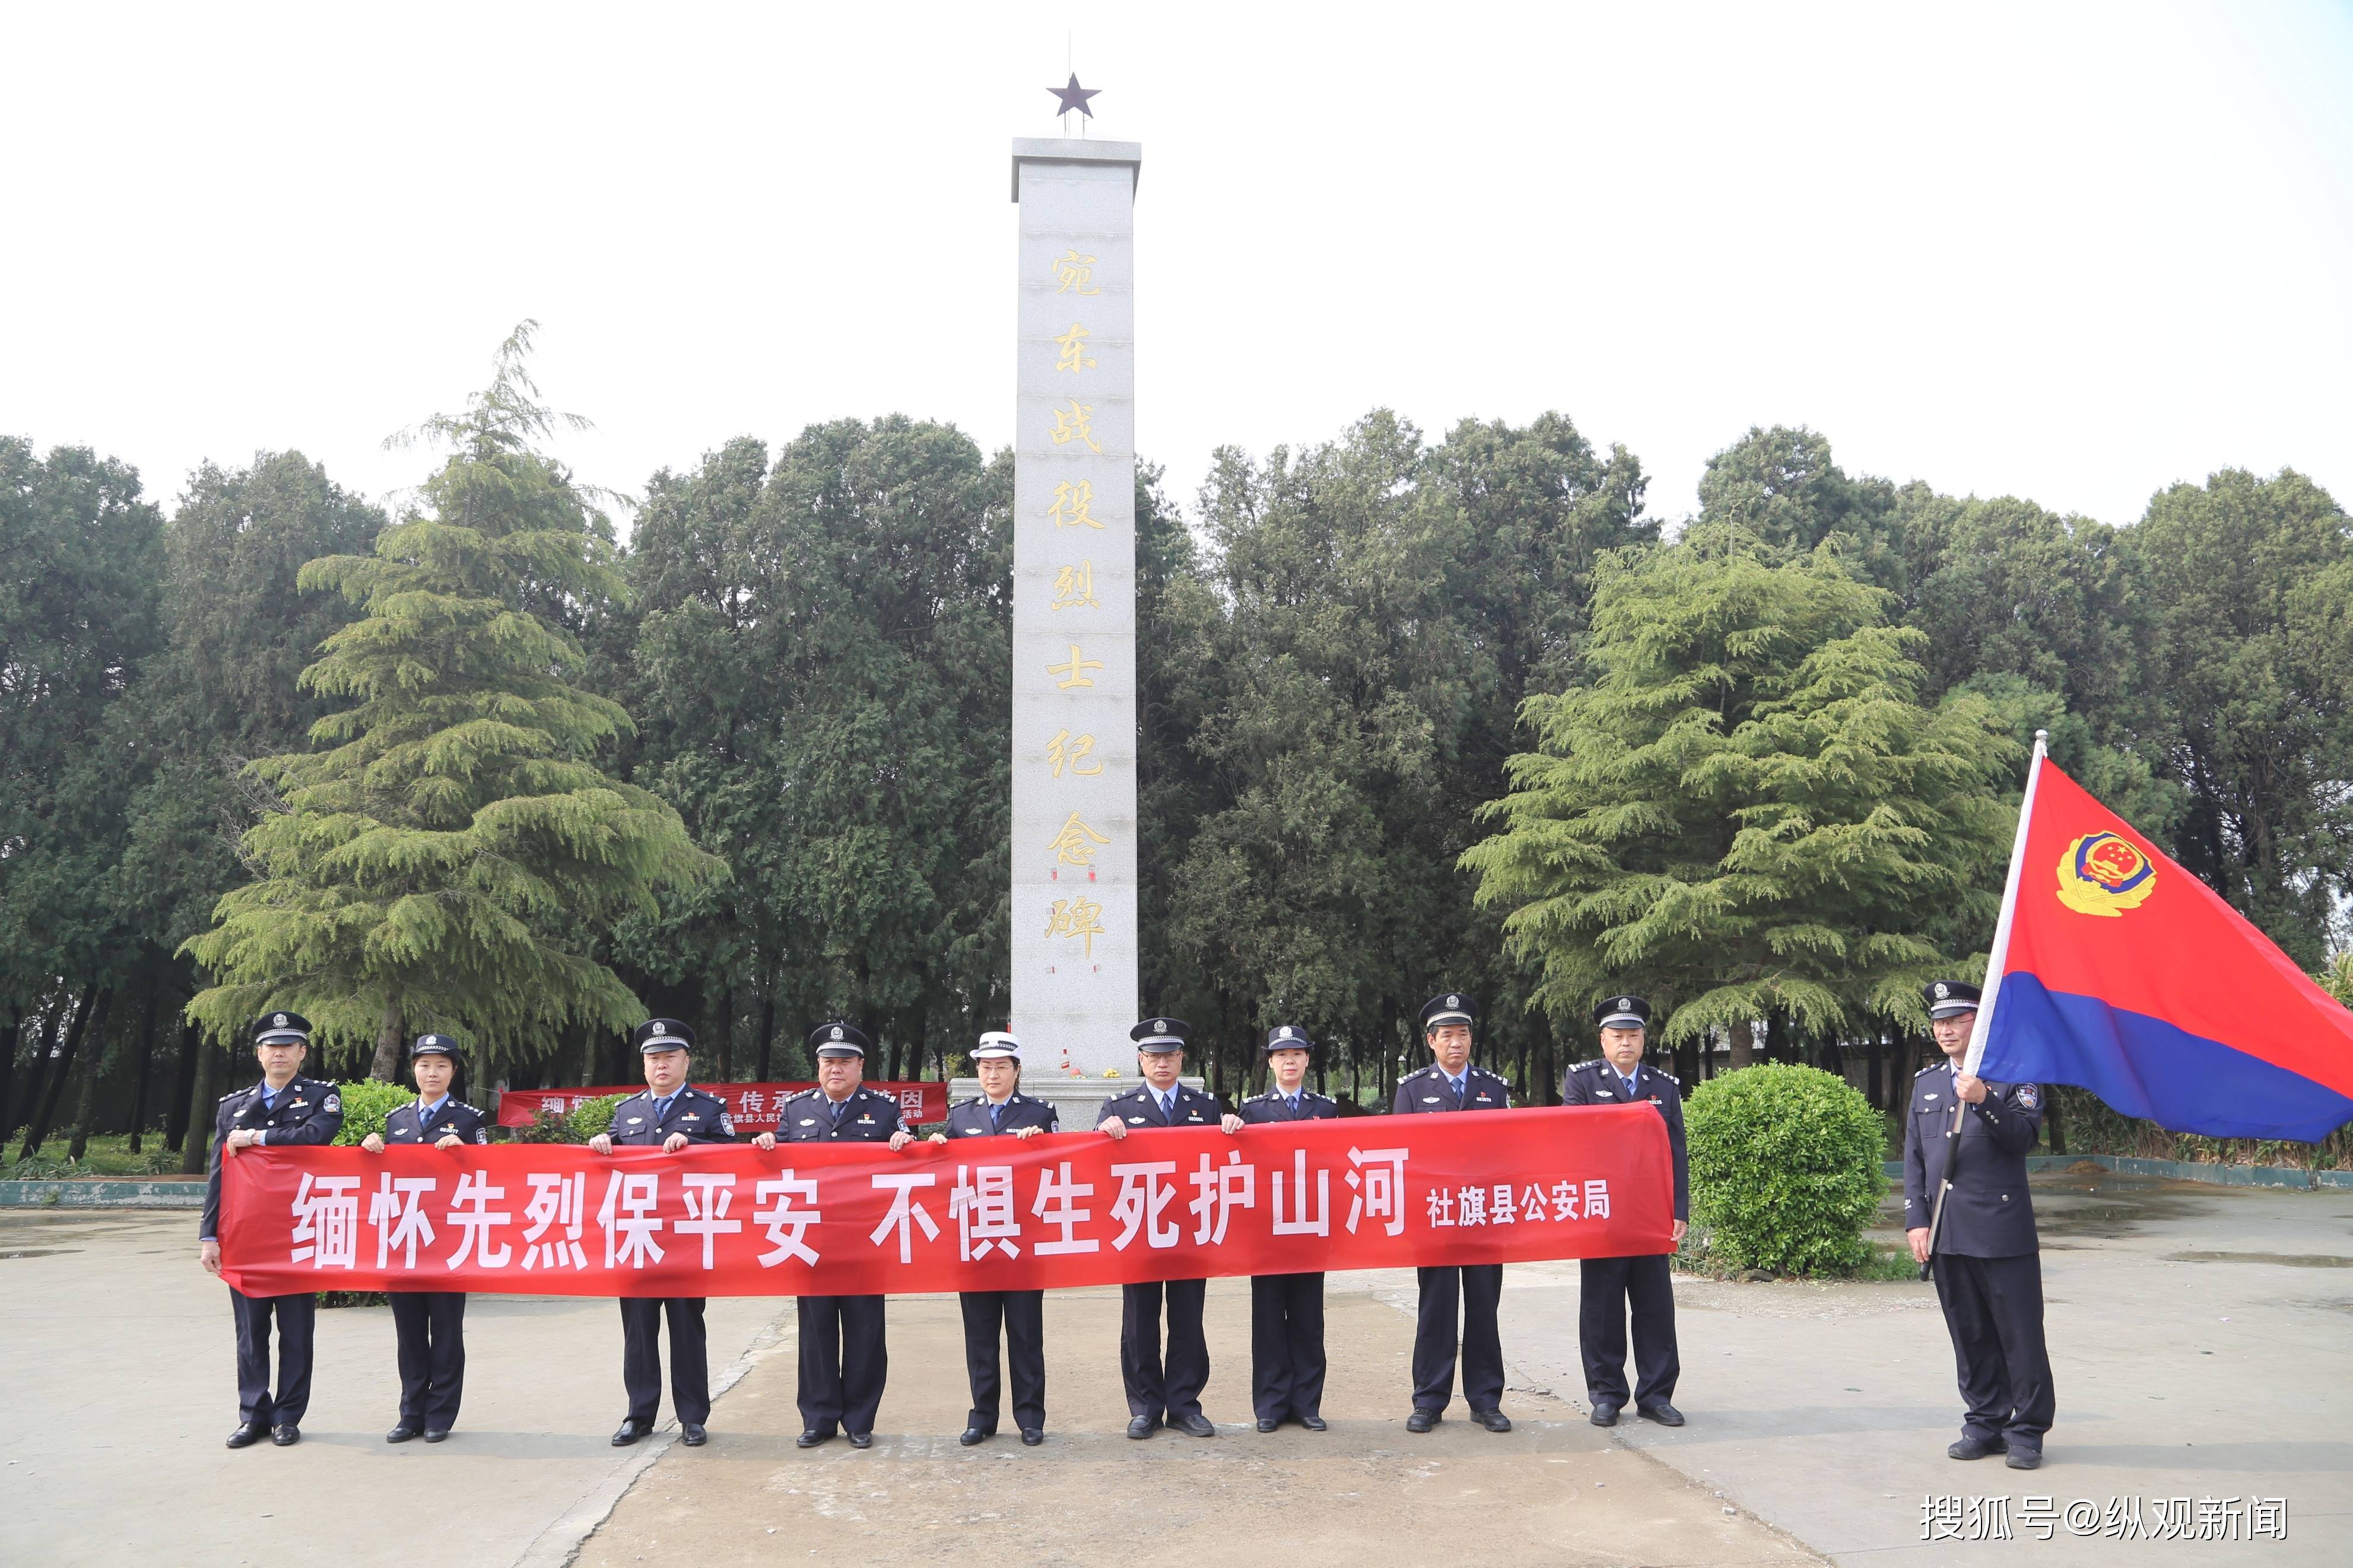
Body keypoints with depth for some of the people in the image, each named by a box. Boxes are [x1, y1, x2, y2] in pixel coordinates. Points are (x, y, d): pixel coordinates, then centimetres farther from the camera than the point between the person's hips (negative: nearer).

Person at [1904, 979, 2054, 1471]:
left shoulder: (2013, 1073, 1)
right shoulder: (1926, 1082, 16)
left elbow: (2024, 1137, -11)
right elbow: (1913, 1158, 14)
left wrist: (1984, 1100, -25)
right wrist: (1916, 1221, 6)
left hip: (2002, 1231, -5)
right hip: (1946, 1235, 5)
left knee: (2021, 1335, -1)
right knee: (1970, 1337, 10)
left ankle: (2027, 1430, 9)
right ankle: (1986, 1424, 20)